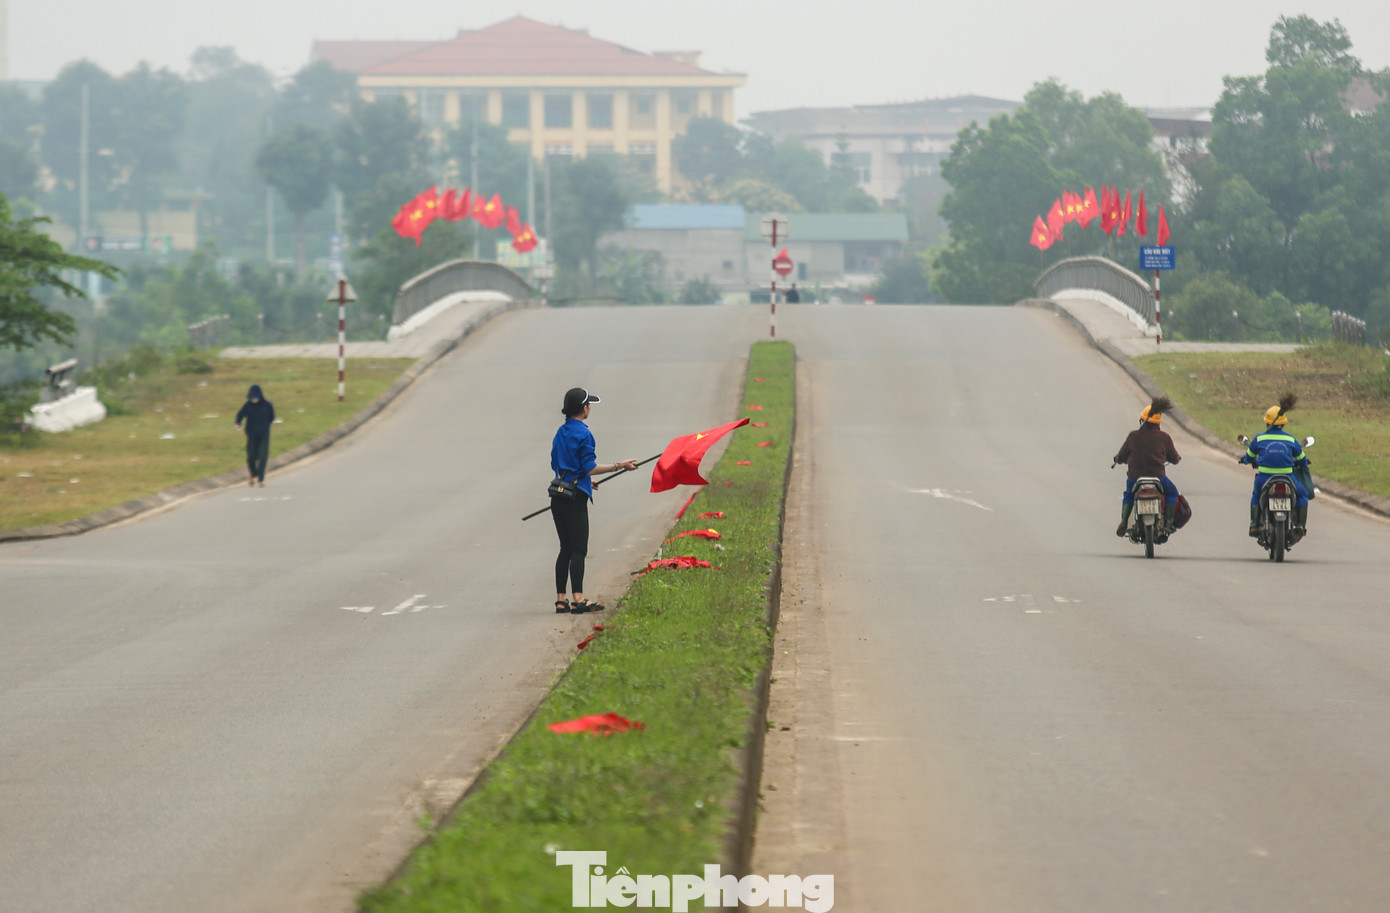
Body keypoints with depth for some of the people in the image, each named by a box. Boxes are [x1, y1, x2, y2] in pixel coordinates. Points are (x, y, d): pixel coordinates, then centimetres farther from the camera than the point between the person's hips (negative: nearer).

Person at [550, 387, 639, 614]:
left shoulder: (561, 432, 13)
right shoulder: (583, 434, -12)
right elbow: (590, 468, -16)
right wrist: (619, 466, -11)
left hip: (558, 497, 8)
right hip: (575, 498, -8)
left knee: (565, 549, 12)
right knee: (578, 550, -7)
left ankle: (561, 599, 12)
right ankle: (578, 599, -11)